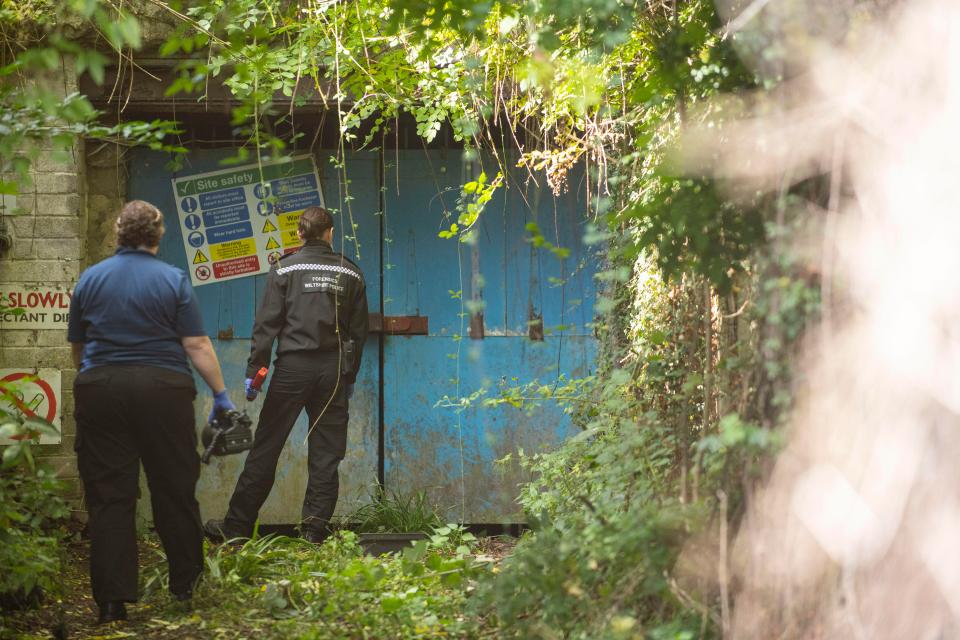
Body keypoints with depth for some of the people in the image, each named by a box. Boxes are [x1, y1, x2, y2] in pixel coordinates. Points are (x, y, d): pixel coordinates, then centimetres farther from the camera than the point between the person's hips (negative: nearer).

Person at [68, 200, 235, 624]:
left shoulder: (89, 279, 7)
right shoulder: (173, 279, -1)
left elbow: (77, 346, 15)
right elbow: (196, 344, -5)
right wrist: (221, 393, 2)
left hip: (98, 390, 2)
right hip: (162, 388, -1)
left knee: (108, 496, 1)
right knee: (174, 490, 11)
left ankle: (111, 600, -5)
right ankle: (184, 584, 21)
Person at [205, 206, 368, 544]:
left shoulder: (285, 269, 0)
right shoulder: (351, 274, 8)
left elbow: (267, 323, -5)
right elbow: (358, 330, 10)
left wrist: (254, 369, -4)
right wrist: (349, 376, 17)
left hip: (293, 366, -2)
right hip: (333, 368, 2)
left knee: (266, 446, 1)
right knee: (326, 450, 6)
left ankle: (237, 526, 5)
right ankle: (315, 526, 3)